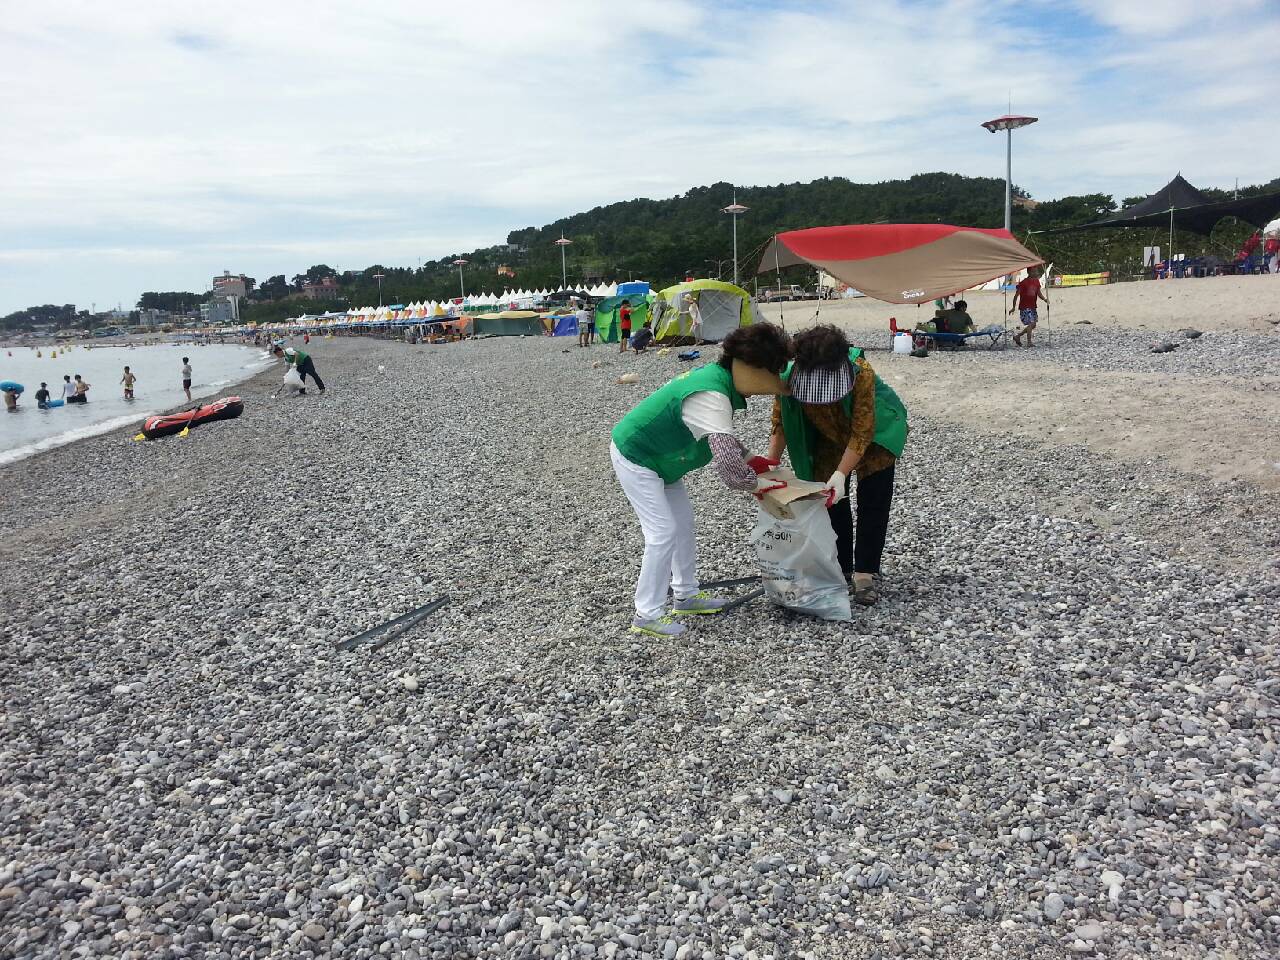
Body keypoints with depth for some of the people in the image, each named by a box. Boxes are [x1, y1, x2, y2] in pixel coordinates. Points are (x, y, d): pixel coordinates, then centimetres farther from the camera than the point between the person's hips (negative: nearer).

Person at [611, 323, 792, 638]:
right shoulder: (711, 397, -32)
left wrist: (748, 458, 4)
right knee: (664, 532, -10)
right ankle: (647, 615, -1)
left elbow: (723, 437, 16)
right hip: (635, 457, -10)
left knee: (683, 522, 14)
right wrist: (757, 483, -19)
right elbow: (731, 470, -36)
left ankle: (686, 595, 26)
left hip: (657, 454, 10)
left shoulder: (716, 375, -2)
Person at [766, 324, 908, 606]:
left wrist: (841, 474, -42)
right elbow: (780, 422, -15)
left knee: (873, 501, -8)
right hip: (829, 436, 3)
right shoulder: (789, 377, -30)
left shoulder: (861, 372, -39)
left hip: (876, 428, -3)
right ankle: (841, 569, 15)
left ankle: (865, 573, -3)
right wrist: (771, 461, -27)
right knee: (831, 499, 2)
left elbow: (862, 432, -35)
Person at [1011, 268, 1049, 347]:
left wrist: (1045, 299, -6)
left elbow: (1039, 293, 14)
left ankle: (1017, 335, 23)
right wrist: (1014, 307, -10)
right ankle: (1029, 342, -5)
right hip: (1024, 307, -7)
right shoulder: (1024, 282, -12)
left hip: (1033, 307, 7)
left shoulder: (1036, 281, 8)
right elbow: (1016, 294, -9)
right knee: (1031, 324, -14)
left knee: (1033, 325, 9)